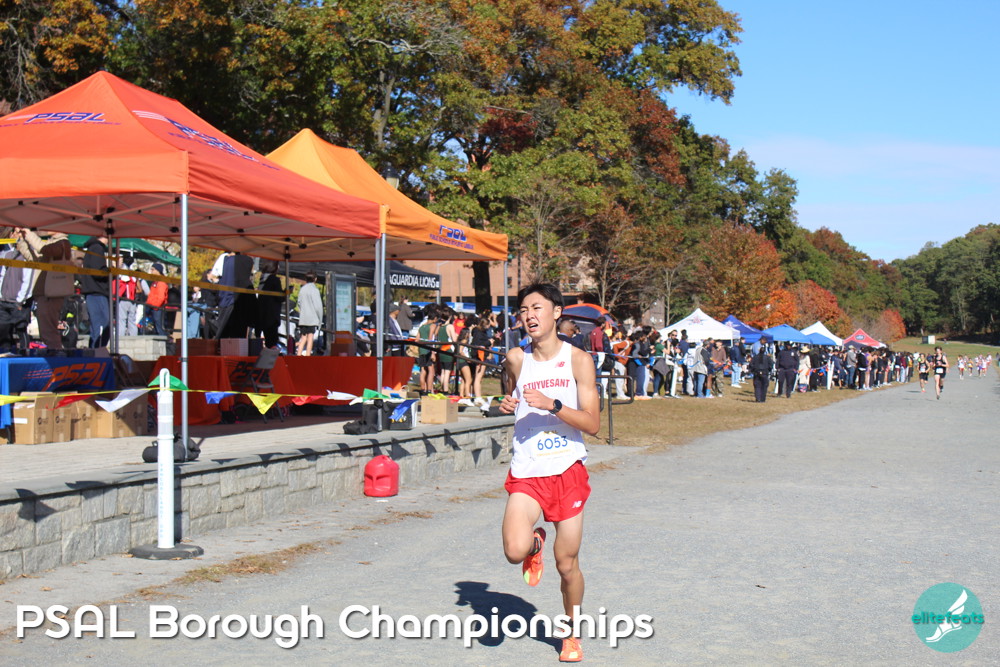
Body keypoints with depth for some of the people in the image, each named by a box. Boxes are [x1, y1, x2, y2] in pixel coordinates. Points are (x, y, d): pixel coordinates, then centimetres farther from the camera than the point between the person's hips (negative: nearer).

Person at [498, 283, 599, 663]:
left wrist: (551, 405, -22)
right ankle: (535, 545, 15)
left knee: (567, 565, 6)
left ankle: (572, 634, 31)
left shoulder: (578, 360, -5)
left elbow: (592, 424, -9)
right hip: (526, 474, 1)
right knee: (515, 551, -22)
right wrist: (508, 406, 2)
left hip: (568, 471, -1)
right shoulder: (516, 359, 1)